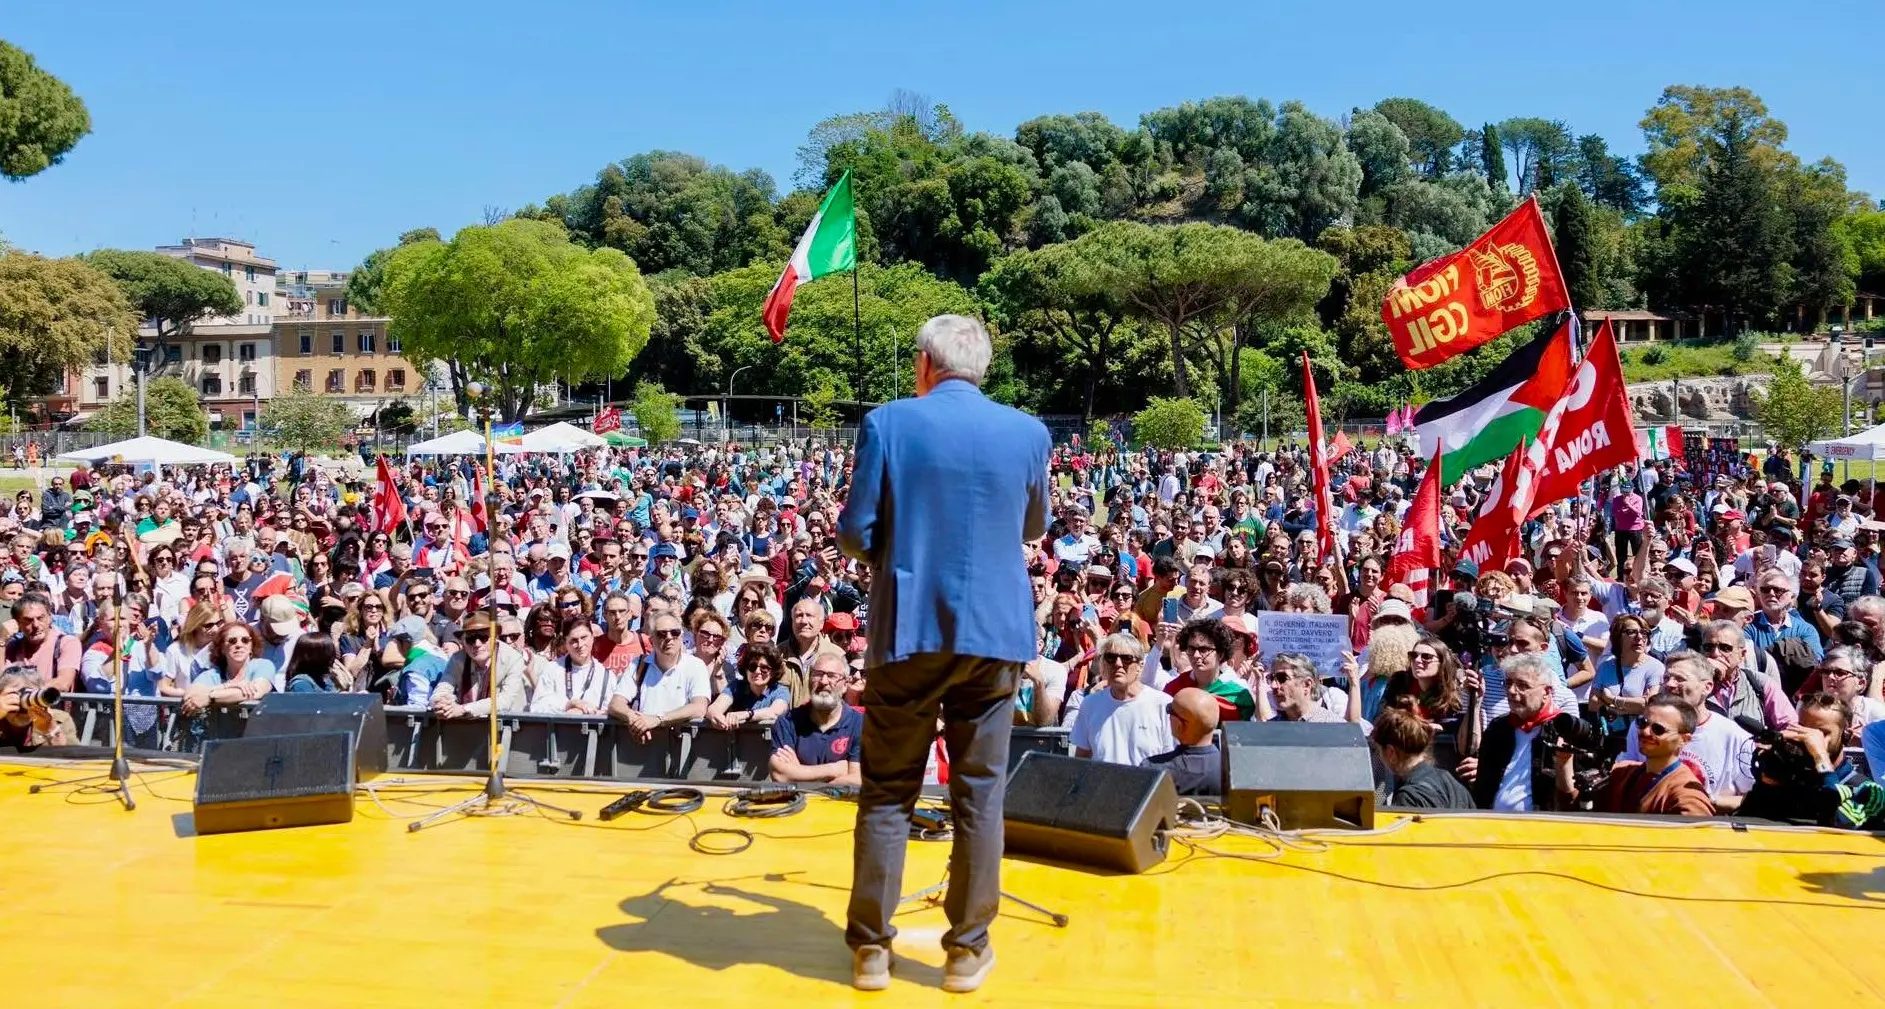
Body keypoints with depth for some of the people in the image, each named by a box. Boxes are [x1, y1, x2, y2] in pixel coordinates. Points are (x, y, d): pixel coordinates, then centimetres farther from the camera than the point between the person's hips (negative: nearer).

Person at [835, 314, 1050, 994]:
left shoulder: (888, 422, -6)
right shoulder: (1028, 433, 1)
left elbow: (855, 534, -6)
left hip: (907, 631, -1)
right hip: (995, 631, 2)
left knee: (886, 793, 9)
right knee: (979, 794, 9)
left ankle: (871, 947, 16)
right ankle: (967, 949, 17)